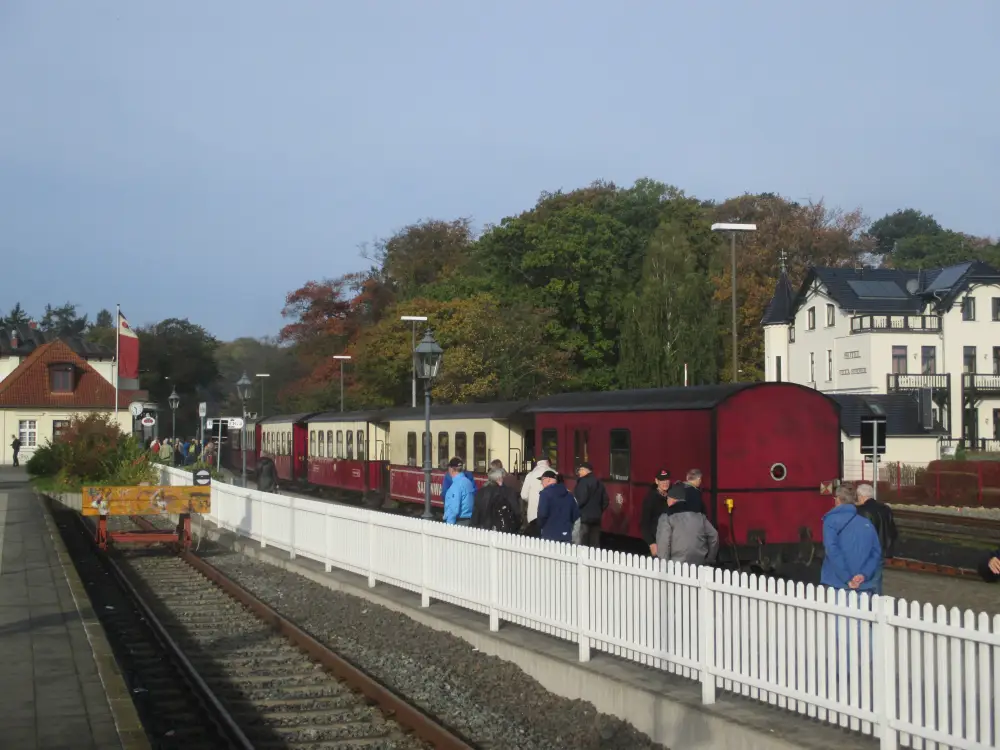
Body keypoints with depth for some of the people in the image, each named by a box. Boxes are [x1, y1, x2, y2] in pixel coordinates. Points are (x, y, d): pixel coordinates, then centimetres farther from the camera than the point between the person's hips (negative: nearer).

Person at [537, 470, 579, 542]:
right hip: (566, 535, 6)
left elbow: (542, 514, -16)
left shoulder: (545, 493, -8)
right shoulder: (568, 494, 12)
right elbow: (576, 514, 12)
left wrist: (540, 526, 2)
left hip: (550, 535, -6)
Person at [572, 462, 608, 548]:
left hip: (584, 517, -8)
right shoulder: (599, 483, 16)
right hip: (596, 517, 8)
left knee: (582, 545, -9)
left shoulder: (584, 482, -10)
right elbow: (605, 501, 15)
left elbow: (581, 500, -19)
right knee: (595, 545, 8)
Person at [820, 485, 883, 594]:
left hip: (837, 585, -4)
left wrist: (847, 579, -16)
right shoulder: (867, 523, 13)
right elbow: (876, 551, 4)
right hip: (864, 586, 4)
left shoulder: (831, 520, -1)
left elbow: (832, 550, -15)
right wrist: (864, 575, -7)